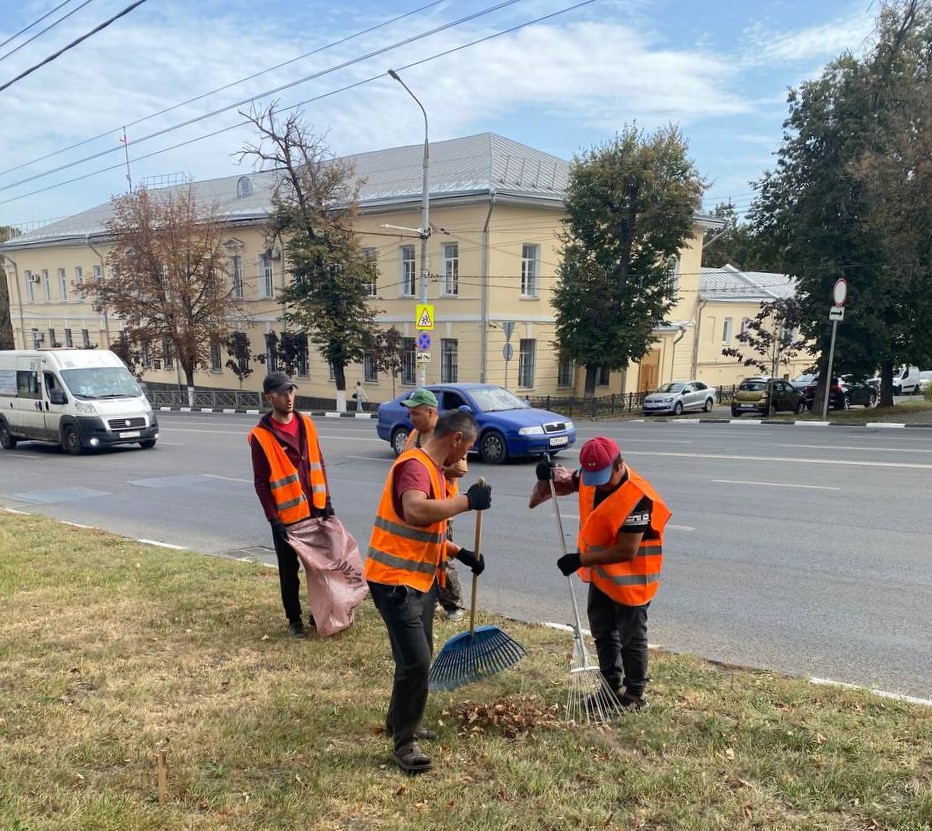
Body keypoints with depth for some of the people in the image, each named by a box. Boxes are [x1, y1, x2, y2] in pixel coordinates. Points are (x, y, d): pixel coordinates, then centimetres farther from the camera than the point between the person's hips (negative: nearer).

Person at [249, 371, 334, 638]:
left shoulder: (306, 424, 3)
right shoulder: (261, 435, -12)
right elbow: (261, 483, -10)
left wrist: (326, 501, 5)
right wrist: (274, 519, -13)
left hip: (315, 509, 4)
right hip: (287, 516, -4)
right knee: (290, 570, 9)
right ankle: (294, 619, 25)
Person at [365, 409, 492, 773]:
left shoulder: (433, 469, 13)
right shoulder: (415, 465, -20)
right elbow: (415, 513, -40)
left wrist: (461, 553, 14)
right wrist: (467, 500, -31)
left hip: (420, 579, 10)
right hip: (395, 581, -10)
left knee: (420, 657, 19)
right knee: (416, 661, -7)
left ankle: (400, 721, 37)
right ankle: (405, 740, 10)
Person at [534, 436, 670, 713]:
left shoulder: (637, 497, -32)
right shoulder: (590, 475, -9)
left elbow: (627, 551, -32)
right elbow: (563, 485, 10)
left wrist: (581, 559, -30)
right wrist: (547, 478, -15)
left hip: (631, 579, -8)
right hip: (601, 574, 8)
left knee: (631, 638, 7)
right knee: (603, 633, 19)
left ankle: (635, 697, 25)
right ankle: (612, 690, 35)